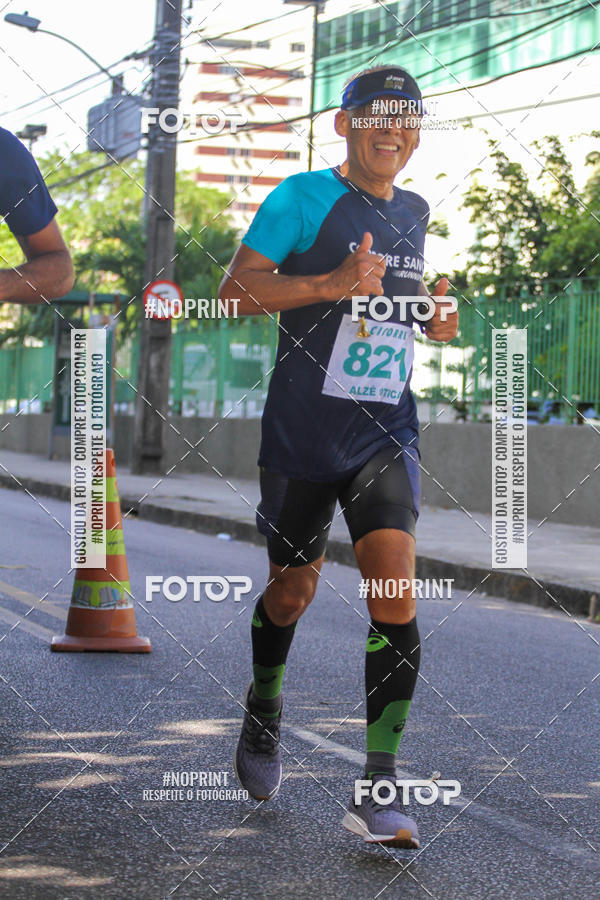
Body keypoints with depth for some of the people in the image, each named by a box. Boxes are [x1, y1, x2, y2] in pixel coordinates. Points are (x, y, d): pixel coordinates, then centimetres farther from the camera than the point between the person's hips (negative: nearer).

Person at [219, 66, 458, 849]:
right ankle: (263, 711, 44)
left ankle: (379, 789, -13)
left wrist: (437, 322, 7)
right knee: (293, 589, 12)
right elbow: (237, 289, -12)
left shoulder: (414, 214, 12)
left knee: (396, 589, -15)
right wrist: (333, 285, -24)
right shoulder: (304, 197, -5)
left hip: (385, 435, 3)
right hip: (302, 435, -3)